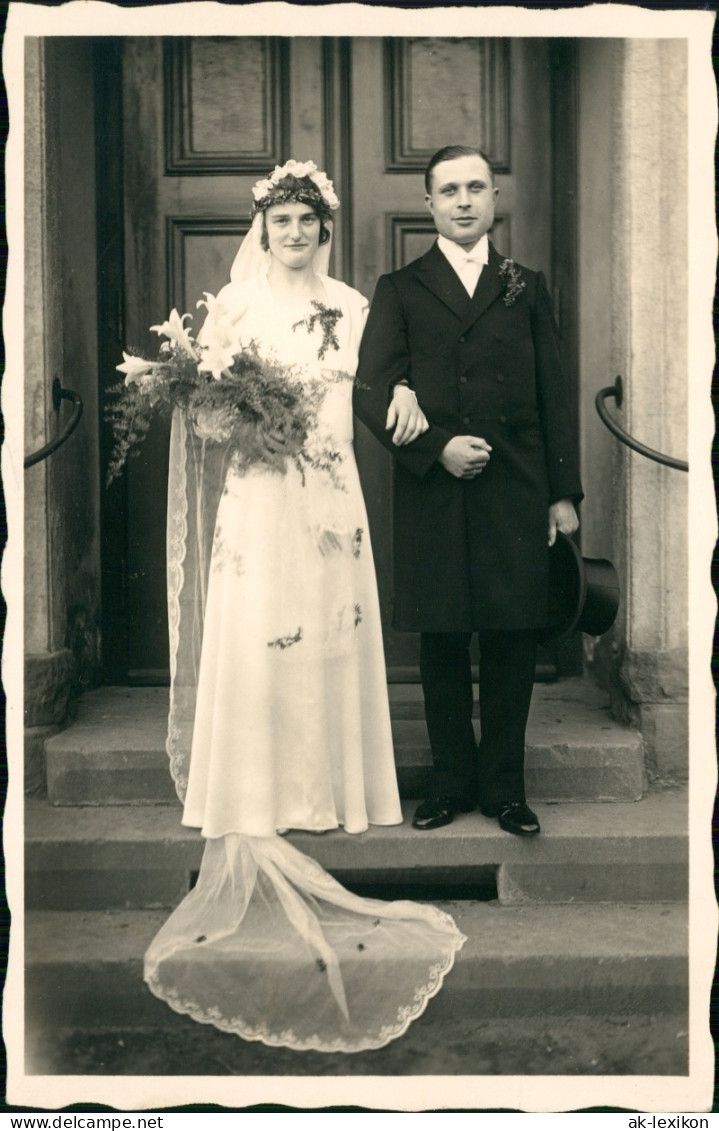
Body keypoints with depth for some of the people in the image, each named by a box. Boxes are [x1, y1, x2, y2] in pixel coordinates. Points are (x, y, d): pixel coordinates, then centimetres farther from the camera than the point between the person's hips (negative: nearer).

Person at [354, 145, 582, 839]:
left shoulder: (525, 288, 14)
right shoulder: (399, 291, 8)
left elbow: (552, 396, 11)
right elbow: (370, 392, 0)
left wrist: (563, 492, 6)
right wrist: (436, 447, -14)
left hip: (516, 495, 1)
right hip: (432, 495, -1)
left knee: (512, 643, 3)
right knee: (441, 645, 5)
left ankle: (503, 788, 16)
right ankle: (452, 784, 18)